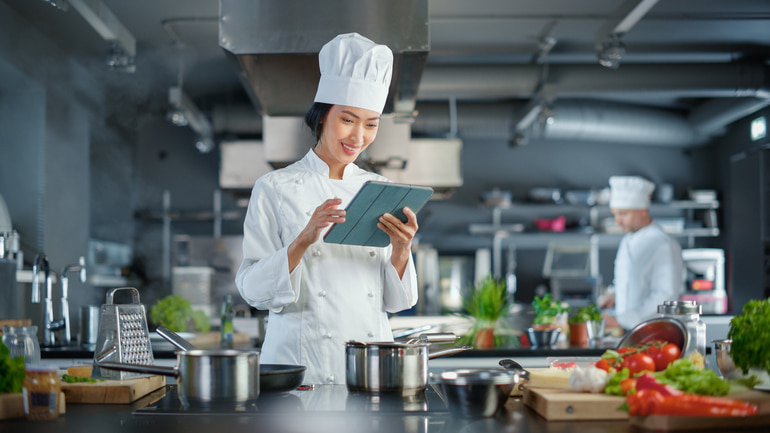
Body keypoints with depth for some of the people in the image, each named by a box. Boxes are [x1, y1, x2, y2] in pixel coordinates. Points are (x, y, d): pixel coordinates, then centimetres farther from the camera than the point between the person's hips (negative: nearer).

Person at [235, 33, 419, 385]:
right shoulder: (274, 189, 1)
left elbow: (394, 301, 10)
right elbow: (252, 289, -5)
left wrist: (401, 250, -8)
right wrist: (304, 240, -18)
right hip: (300, 362, -3)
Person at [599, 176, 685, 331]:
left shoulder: (665, 246, -11)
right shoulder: (627, 242, 16)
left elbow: (666, 297, -15)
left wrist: (620, 320, -16)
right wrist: (616, 296, 10)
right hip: (625, 330, 7)